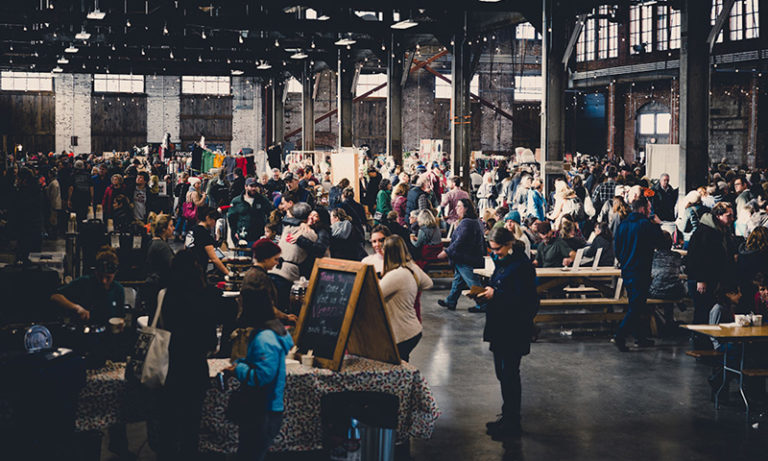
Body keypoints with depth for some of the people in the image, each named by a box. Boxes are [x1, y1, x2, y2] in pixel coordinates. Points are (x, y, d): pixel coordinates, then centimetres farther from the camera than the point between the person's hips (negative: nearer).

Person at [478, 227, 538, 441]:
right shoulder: (501, 261, 11)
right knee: (502, 372, 14)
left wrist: (496, 294, -20)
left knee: (509, 373, -4)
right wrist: (486, 291, 6)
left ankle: (512, 423, 6)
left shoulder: (522, 265, -17)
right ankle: (507, 417, 26)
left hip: (515, 326, -9)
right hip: (500, 325, 9)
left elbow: (524, 299, -21)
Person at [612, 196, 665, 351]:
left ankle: (640, 337, 22)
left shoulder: (622, 225, 7)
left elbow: (616, 248, 12)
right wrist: (657, 225, 10)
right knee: (636, 307, -6)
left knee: (634, 305, 17)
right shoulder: (646, 224, -13)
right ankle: (619, 337, -15)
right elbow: (660, 242, -3)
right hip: (641, 272, -7)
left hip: (626, 271, 8)